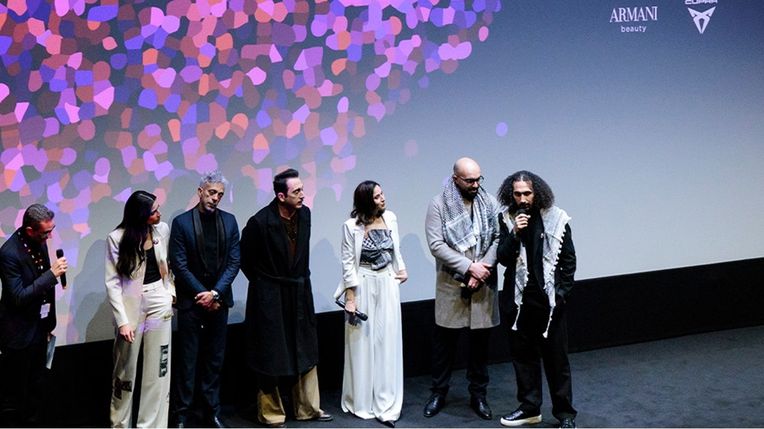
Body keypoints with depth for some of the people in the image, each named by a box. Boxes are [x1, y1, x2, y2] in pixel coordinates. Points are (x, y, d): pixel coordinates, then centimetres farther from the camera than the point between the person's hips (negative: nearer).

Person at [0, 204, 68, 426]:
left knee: (37, 389, 17)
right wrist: (52, 274, -27)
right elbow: (19, 297, -24)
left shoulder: (39, 242, -1)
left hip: (39, 329, 7)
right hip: (18, 334, -7)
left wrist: (49, 324, 14)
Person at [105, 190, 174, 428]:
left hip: (159, 303, 3)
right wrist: (123, 321, -16)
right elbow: (112, 283, -12)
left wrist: (170, 290, 3)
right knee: (125, 370, 9)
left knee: (158, 370, 4)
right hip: (131, 306, -3)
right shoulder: (117, 238, -12)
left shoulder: (162, 230, -2)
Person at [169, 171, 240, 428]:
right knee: (187, 359, 2)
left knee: (215, 359, 9)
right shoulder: (182, 222, -5)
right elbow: (179, 265, -7)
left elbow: (234, 262, 2)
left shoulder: (229, 221, 4)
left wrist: (215, 293, -9)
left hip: (218, 300, 3)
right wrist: (202, 294, -10)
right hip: (190, 300, -3)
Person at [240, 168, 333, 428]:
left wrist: (300, 278, 14)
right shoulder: (260, 221, -19)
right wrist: (264, 282, 3)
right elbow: (245, 258, -5)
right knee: (271, 355, 6)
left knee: (306, 351, 12)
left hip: (300, 292, 6)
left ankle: (308, 408, 24)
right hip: (270, 297, -5)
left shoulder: (304, 214, -3)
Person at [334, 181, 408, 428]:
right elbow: (348, 263, -8)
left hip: (388, 285, 4)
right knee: (362, 343, 5)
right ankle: (361, 402, 20)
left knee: (387, 343, 3)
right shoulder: (352, 226, -9)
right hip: (363, 286, -4)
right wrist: (350, 298, -10)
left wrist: (401, 269, 5)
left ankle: (386, 406, 9)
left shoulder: (390, 218, 3)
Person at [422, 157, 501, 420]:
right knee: (444, 339, 6)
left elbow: (499, 238, -1)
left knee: (480, 340, 9)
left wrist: (484, 268, -14)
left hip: (483, 283, 2)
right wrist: (469, 267, -16)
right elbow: (436, 244, -12)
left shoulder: (489, 202, 3)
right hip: (451, 283, -2)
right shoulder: (439, 204, -5)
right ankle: (438, 393, 20)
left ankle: (478, 394, 22)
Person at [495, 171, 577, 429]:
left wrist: (561, 293, -4)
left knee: (556, 357, 2)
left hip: (549, 300, -3)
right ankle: (530, 408, 24)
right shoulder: (507, 220, 1)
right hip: (520, 299, 3)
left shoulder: (556, 219, -4)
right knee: (523, 354, 11)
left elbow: (569, 260, 1)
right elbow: (503, 258, -5)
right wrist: (515, 233, -19)